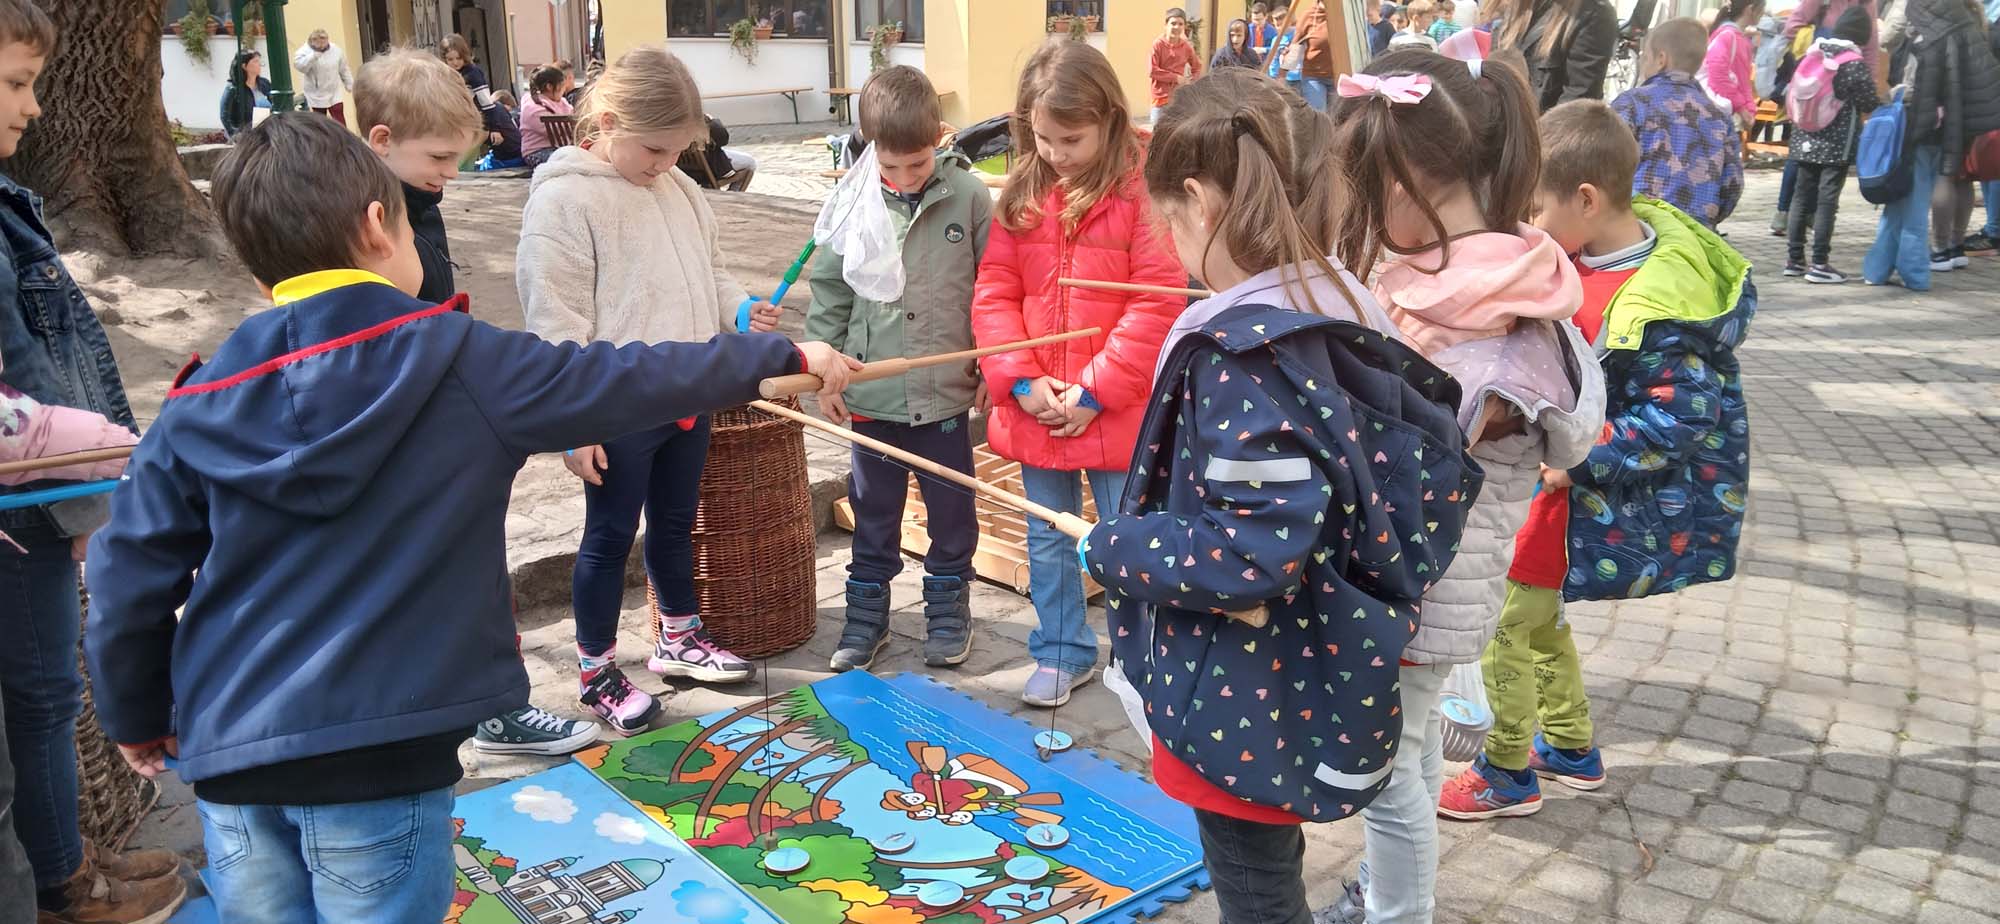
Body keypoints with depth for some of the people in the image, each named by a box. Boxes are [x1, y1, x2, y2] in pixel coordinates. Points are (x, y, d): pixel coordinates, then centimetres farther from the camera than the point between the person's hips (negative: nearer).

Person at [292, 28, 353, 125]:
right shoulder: (305, 50, -11)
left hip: (334, 94, 1)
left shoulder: (336, 50, -3)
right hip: (316, 95, -1)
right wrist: (314, 55, -36)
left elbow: (344, 70, 8)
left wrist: (350, 85, 12)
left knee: (340, 120, -5)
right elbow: (299, 65, -29)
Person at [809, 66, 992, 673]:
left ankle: (948, 604, 32)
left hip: (947, 392, -1)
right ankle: (867, 610, 29)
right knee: (873, 510, 15)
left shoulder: (968, 196, -8)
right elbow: (829, 292, 3)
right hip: (871, 394, 1)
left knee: (951, 507, 14)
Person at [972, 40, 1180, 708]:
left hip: (1117, 415, -5)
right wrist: (1023, 381, -9)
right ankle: (1062, 653, 33)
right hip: (1034, 412, 5)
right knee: (1047, 541, 17)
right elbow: (994, 294, 3)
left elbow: (1158, 305, -16)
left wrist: (1094, 391, -16)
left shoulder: (1141, 193, -12)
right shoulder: (1022, 196, 3)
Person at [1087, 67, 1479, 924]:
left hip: (1243, 700, -9)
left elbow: (1252, 555, -31)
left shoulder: (1243, 355, -27)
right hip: (1301, 679, 9)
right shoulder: (1340, 316, 1)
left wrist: (1113, 546, -16)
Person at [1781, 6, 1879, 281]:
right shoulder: (1855, 63, -11)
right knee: (1827, 200, -2)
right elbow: (1870, 103, -8)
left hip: (1806, 139, 5)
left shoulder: (1814, 52, 4)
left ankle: (1794, 259, 15)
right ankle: (1819, 264, -1)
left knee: (1803, 196, 11)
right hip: (1838, 143, -5)